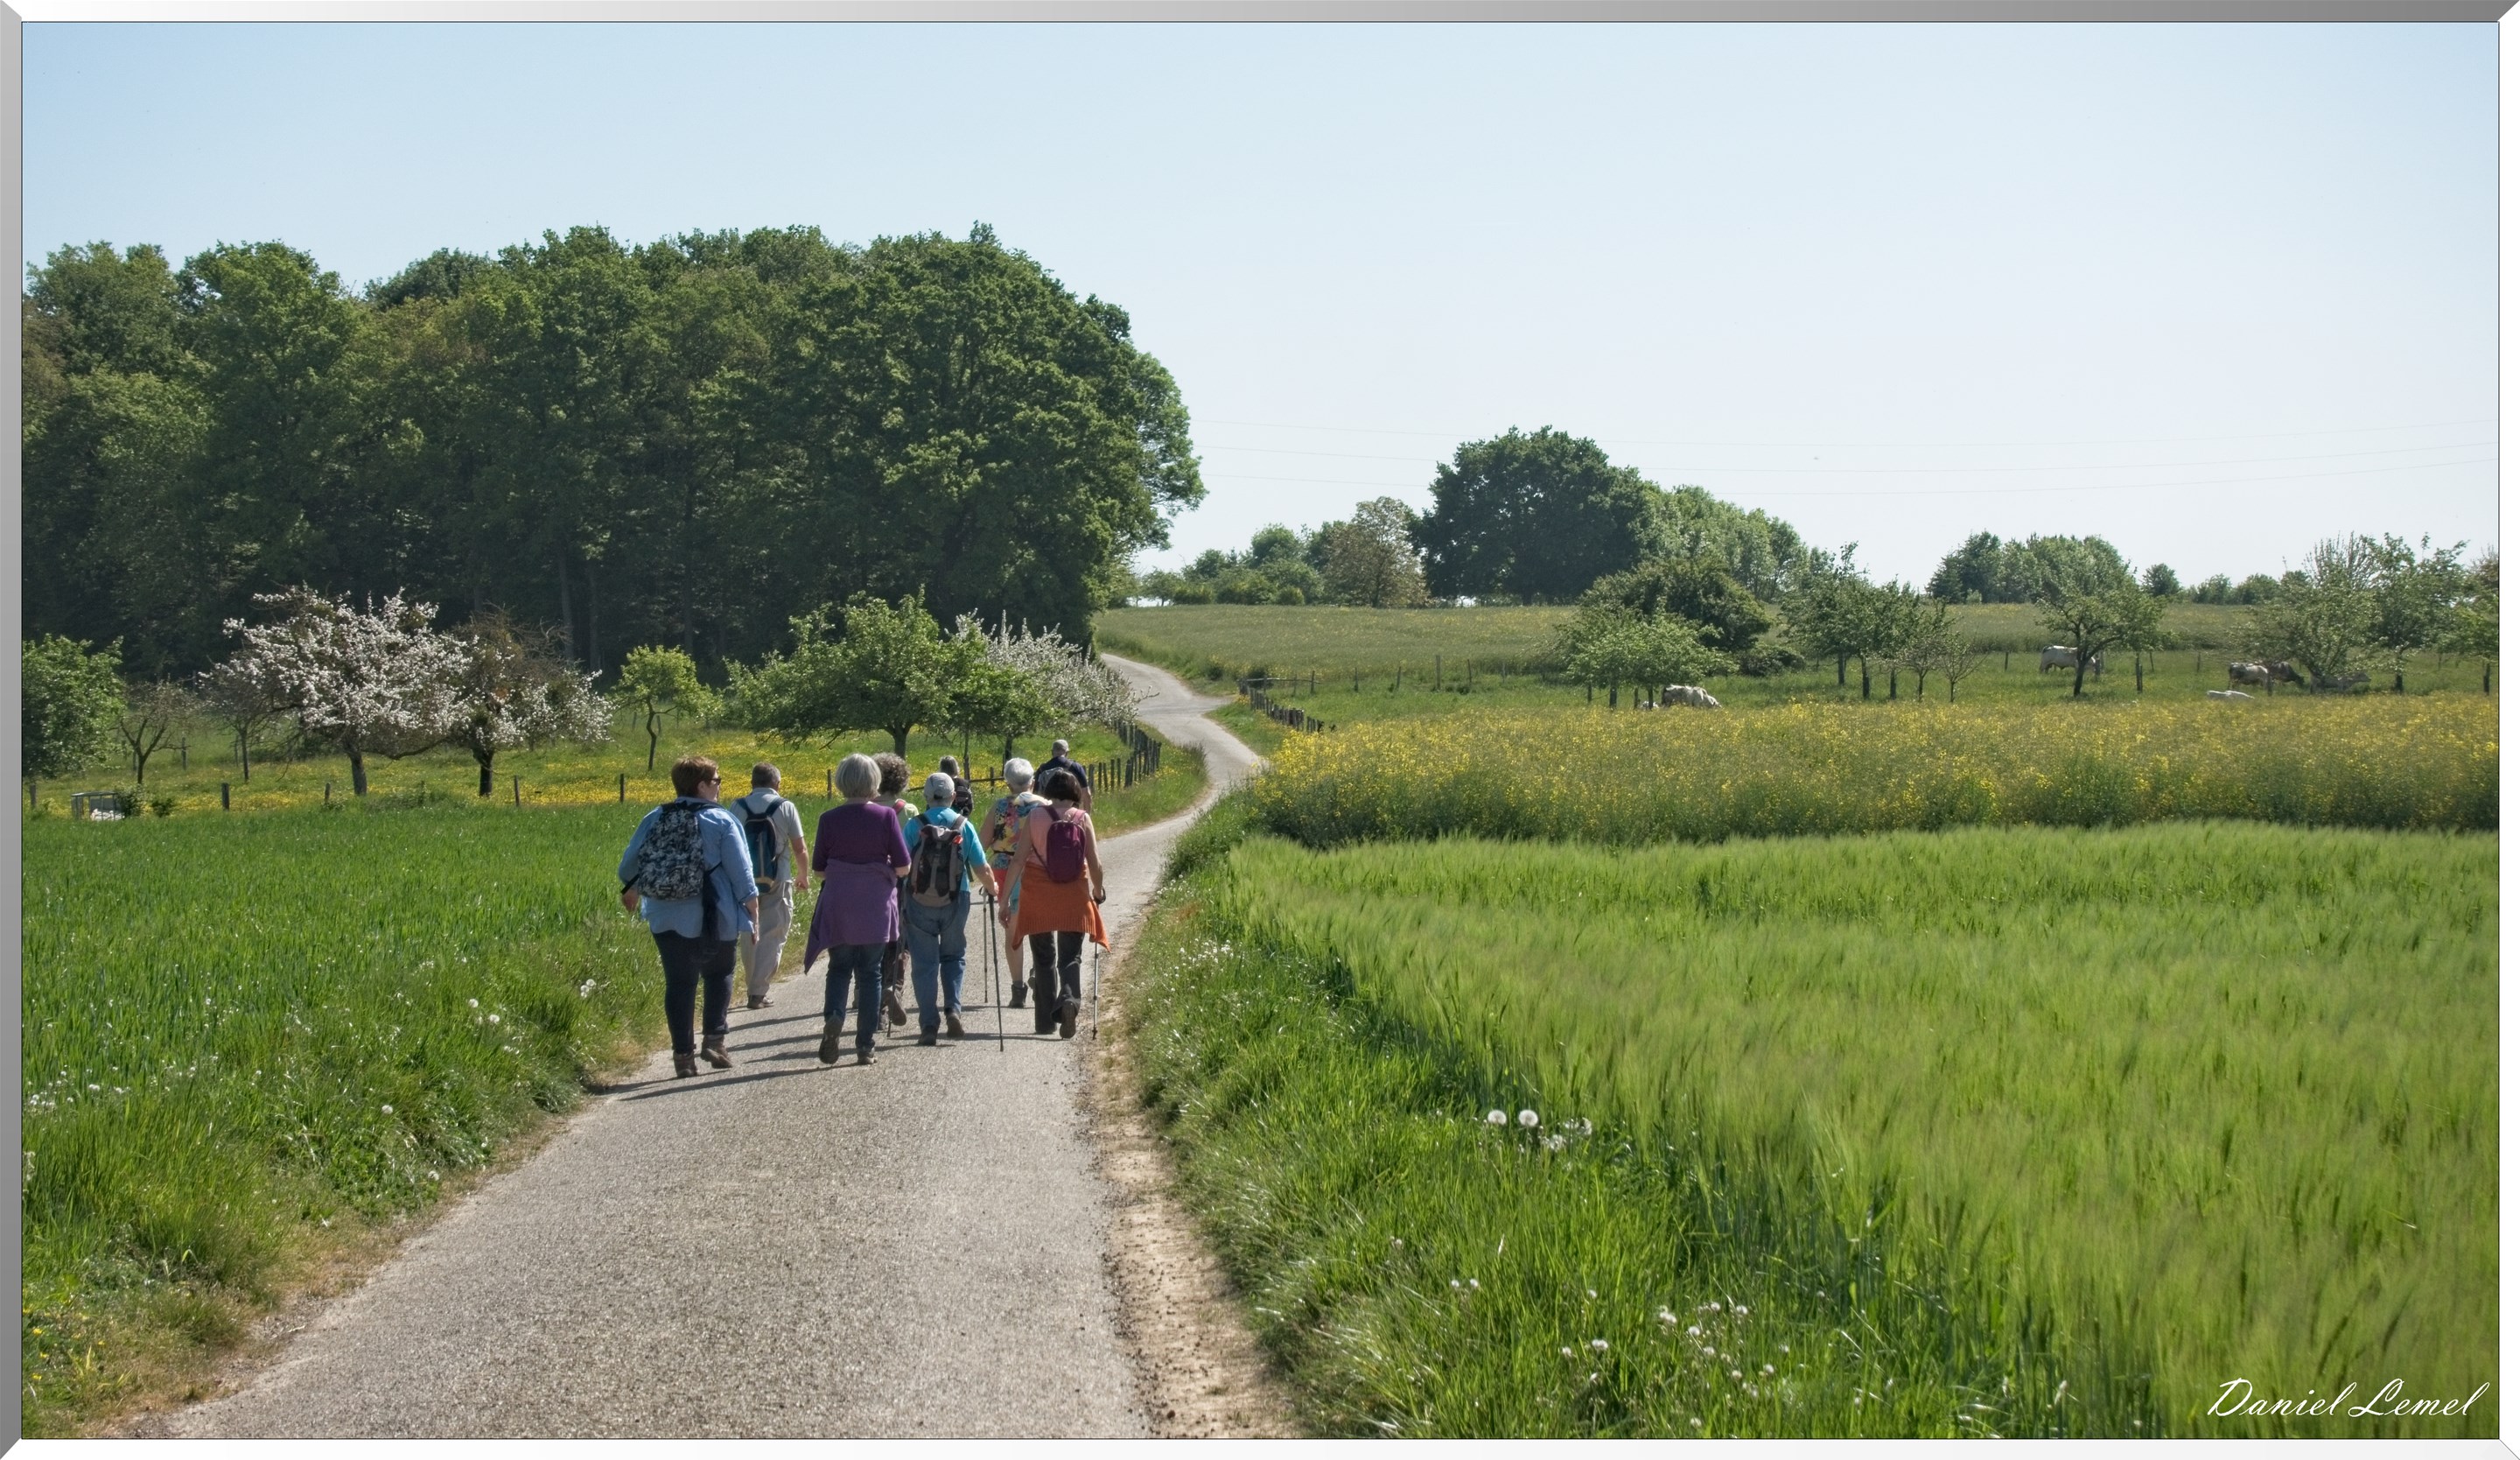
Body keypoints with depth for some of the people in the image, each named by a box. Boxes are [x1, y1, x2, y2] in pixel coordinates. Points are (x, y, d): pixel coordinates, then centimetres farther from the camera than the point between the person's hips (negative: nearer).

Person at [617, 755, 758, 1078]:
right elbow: (739, 865, -8)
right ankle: (713, 1038, 0)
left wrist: (631, 889, 31)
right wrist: (750, 897, 6)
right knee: (719, 975, 15)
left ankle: (683, 1055, 6)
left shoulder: (654, 819, 3)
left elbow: (630, 861, 11)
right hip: (712, 918, -3)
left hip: (667, 919, 3)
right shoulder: (720, 821, -9)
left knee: (679, 983, 8)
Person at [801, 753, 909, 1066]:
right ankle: (866, 1046, 9)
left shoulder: (829, 820, -4)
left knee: (839, 968, 14)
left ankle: (833, 1017, -14)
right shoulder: (886, 817, -7)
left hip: (838, 910, 0)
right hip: (876, 910, 0)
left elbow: (819, 870, 1)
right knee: (870, 972, 10)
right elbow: (903, 867, -6)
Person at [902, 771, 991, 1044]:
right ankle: (953, 1008, -1)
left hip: (920, 901, -1)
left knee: (924, 962, 6)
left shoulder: (915, 825, -4)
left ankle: (928, 1024, 2)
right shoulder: (963, 825, 0)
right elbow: (981, 867, 1)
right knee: (953, 956, 20)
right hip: (956, 901, 1)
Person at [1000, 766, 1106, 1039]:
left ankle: (1044, 1020, 17)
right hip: (1074, 897, 0)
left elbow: (1019, 860, -6)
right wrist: (1098, 894, 14)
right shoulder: (1083, 819, -4)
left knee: (1043, 958, 14)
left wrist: (1005, 899, -2)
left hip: (1038, 896, 0)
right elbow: (1095, 863, -3)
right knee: (1070, 958, 8)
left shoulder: (1035, 817, -5)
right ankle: (1069, 999, -21)